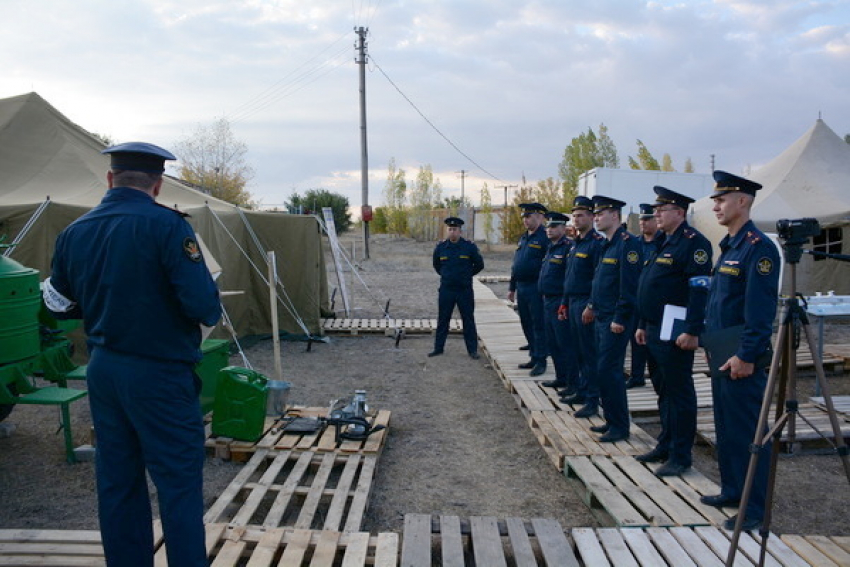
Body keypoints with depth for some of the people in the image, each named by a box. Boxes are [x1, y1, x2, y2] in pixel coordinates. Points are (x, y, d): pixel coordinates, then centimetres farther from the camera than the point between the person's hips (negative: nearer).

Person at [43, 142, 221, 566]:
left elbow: (59, 304, 13)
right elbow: (205, 307, -22)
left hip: (103, 371, 7)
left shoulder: (74, 232, 4)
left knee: (117, 482, 16)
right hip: (159, 374, -6)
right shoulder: (165, 225, -15)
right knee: (179, 484, 3)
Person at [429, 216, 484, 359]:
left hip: (465, 290, -2)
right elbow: (436, 265, 19)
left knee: (468, 320, 4)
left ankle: (472, 350, 12)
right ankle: (438, 348, 18)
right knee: (442, 319, 8)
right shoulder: (440, 247, 2)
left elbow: (479, 265, 7)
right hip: (446, 289, 2)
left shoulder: (469, 247, -4)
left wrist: (466, 275, 10)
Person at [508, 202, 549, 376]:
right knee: (526, 324, 14)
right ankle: (534, 357, 24)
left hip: (536, 288, -9)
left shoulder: (545, 238, -11)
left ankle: (541, 361, 5)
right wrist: (512, 287, 20)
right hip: (521, 288, 9)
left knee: (538, 325, -3)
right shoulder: (523, 238, 16)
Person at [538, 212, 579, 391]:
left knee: (566, 344, -5)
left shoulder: (569, 247, -14)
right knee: (553, 343, 16)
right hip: (548, 301, 10)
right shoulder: (550, 248, 16)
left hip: (561, 302, -10)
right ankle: (561, 378, 27)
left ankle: (573, 383, 3)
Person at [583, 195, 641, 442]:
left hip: (615, 320, -10)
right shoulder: (606, 244, 15)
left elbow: (629, 285, -20)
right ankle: (611, 420, 24)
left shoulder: (627, 243, -15)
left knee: (608, 370, -7)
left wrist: (620, 319, -21)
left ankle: (620, 427, 4)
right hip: (601, 317, 10)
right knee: (605, 370, 14)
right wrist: (593, 306, 19)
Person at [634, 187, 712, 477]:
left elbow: (700, 290, -21)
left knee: (679, 393, 0)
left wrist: (691, 332, -24)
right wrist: (642, 325, 20)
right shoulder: (662, 243, 17)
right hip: (654, 331, 10)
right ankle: (666, 445, 29)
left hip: (675, 334, -10)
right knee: (663, 390, 17)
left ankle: (680, 456, 10)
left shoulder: (693, 242, -13)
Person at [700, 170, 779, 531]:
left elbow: (760, 310, -20)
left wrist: (746, 356, -21)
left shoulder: (758, 247, -15)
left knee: (747, 431, -1)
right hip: (721, 356, 10)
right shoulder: (728, 246, 14)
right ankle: (732, 491, 30)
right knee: (725, 426, 17)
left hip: (741, 357, -10)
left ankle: (755, 508, 9)